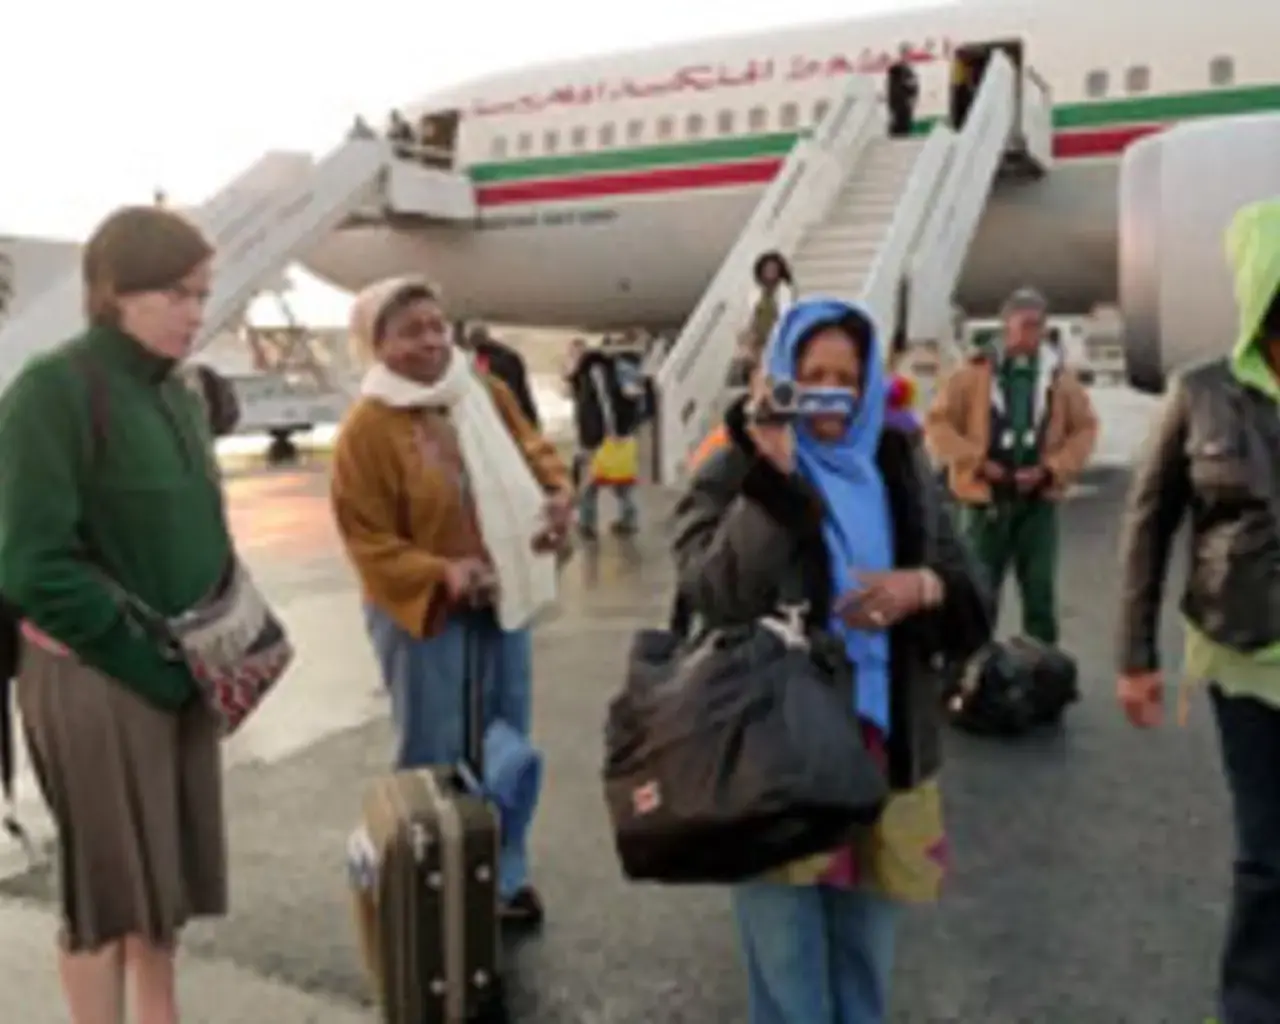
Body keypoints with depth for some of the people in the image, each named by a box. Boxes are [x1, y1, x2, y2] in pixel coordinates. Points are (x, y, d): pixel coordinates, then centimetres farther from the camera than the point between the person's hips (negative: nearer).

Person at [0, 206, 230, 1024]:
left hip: (182, 672, 7)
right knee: (107, 877, 6)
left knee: (168, 866, 17)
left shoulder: (179, 396, 8)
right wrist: (142, 657, -15)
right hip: (94, 676, -7)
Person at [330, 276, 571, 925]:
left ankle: (505, 877, 33)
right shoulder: (367, 429, -17)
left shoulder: (486, 393, 0)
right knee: (436, 759, 5)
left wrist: (557, 498, -11)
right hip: (423, 610, -6)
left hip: (502, 598, 6)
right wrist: (440, 574, -30)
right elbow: (367, 541, -16)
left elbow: (533, 452, 11)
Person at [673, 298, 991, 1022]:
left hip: (884, 754, 4)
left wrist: (923, 586, -16)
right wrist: (773, 474, -26)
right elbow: (718, 598, -23)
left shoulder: (901, 469, 7)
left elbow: (975, 605, 6)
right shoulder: (737, 473, -6)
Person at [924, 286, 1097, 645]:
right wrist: (977, 461, -12)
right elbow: (938, 421, -3)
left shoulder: (1059, 376, 5)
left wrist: (1051, 468, -7)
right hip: (986, 497, -2)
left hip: (1038, 499, 2)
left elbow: (1085, 429, 8)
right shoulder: (975, 372, -3)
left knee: (1040, 591, 6)